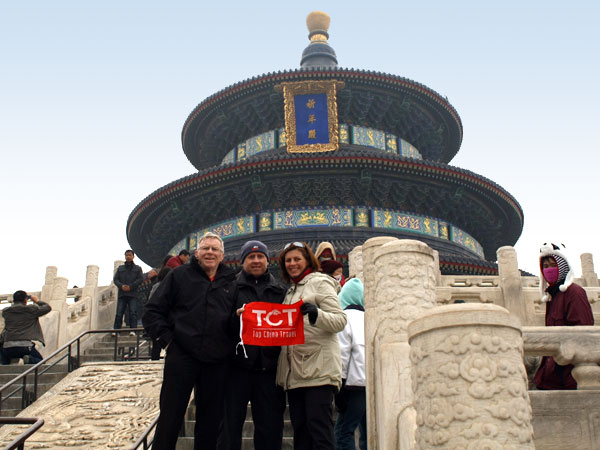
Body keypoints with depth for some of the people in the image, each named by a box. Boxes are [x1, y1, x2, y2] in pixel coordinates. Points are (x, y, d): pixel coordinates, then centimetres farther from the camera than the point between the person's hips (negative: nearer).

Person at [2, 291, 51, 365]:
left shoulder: (6, 312, 9)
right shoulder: (31, 310, 0)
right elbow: (48, 307, 13)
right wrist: (37, 301, 27)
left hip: (8, 347, 4)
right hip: (25, 346, -4)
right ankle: (29, 359, -18)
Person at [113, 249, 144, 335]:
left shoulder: (137, 268, 14)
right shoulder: (120, 268, 20)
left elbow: (140, 279, 2)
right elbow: (115, 279, 12)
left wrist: (130, 286, -10)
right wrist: (121, 286, -9)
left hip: (132, 294, -2)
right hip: (122, 294, 2)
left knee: (133, 312, -11)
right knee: (119, 313, -6)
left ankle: (132, 330, -14)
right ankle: (116, 330, -8)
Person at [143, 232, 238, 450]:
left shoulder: (231, 283, 12)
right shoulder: (179, 276, 5)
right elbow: (153, 311, 4)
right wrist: (166, 339, -5)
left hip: (216, 363, 3)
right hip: (182, 357, -2)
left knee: (210, 420, 11)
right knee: (170, 418, 3)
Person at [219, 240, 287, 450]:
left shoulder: (279, 290, 16)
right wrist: (235, 315, -16)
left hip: (268, 367, 2)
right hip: (238, 364, -2)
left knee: (270, 425, 7)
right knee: (231, 422, 3)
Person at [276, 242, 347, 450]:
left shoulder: (320, 283, 1)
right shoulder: (291, 290, 23)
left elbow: (340, 321, -9)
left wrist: (316, 314, -26)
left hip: (319, 369, -7)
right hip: (295, 373, 8)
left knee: (319, 428, -11)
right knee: (300, 430, 7)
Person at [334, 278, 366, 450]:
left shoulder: (345, 317, -1)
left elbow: (342, 353, -8)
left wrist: (340, 383, -4)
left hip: (357, 383, -6)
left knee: (343, 431, -3)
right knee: (367, 433, 12)